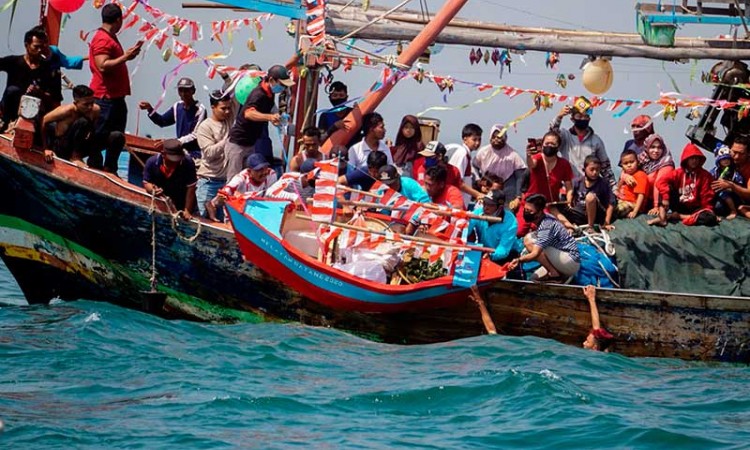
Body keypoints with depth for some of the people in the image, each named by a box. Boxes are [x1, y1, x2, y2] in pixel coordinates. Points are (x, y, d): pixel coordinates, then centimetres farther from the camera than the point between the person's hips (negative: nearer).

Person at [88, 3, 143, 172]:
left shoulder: (110, 38, 17)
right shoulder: (102, 39, -15)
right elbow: (103, 66, -25)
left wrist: (129, 54, 18)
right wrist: (125, 57, -23)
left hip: (116, 97, 11)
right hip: (106, 97, -11)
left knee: (117, 138, 14)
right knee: (100, 137, -5)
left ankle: (110, 170, 19)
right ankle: (94, 169, -1)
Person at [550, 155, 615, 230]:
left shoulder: (603, 184, -5)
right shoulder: (578, 182, 2)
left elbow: (610, 204, -8)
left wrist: (607, 223, -15)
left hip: (596, 215, -4)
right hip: (579, 216, 4)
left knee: (590, 196, -32)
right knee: (552, 209, -11)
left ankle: (591, 227, -21)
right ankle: (569, 226, -34)